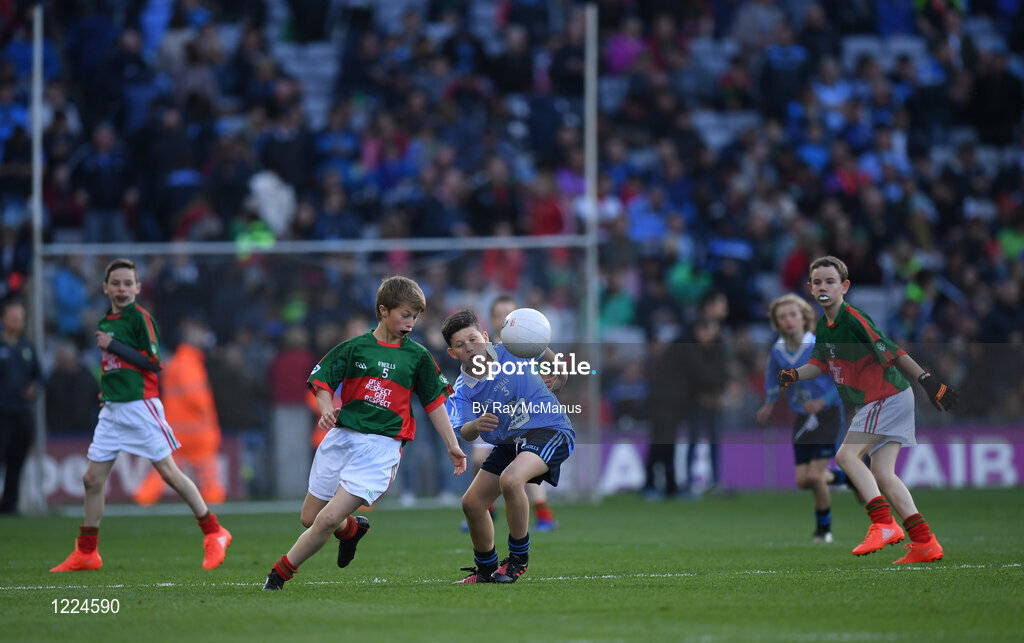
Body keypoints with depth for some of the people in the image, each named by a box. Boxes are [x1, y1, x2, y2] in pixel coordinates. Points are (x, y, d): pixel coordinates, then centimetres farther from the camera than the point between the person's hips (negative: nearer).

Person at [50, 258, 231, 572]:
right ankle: (86, 554, 14)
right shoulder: (105, 323, 16)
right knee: (93, 478, 5)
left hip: (140, 406, -7)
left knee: (169, 472, -7)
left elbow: (153, 362, -14)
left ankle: (214, 534, 2)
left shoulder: (140, 318, -7)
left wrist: (113, 345, -15)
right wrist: (106, 392, 14)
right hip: (112, 410, 7)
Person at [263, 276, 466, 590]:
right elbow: (323, 380, 6)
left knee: (328, 520, -16)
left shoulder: (418, 356, 7)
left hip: (381, 446, -2)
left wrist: (452, 446, 9)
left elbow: (434, 403, 12)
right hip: (341, 436, 2)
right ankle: (352, 528, 40)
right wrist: (327, 409, -14)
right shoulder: (354, 347, 5)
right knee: (309, 519, 9)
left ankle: (280, 573, -2)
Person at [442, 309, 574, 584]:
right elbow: (465, 433, -16)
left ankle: (519, 558, -15)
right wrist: (476, 425, -36)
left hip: (550, 430, -6)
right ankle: (486, 569, 30)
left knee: (510, 479, -32)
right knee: (472, 503, 4)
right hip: (508, 442, 6)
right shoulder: (463, 390, -4)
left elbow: (546, 354, 12)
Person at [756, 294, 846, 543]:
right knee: (802, 480, -1)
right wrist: (769, 404, 8)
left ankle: (824, 528, 7)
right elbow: (773, 381, 19)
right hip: (802, 418, 5)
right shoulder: (777, 351, -1)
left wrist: (822, 402, -22)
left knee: (815, 476, -14)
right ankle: (839, 477, 31)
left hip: (827, 415, -5)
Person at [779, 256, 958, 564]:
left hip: (888, 396, -9)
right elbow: (819, 363, 15)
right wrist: (794, 375, -6)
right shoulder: (824, 325, 10)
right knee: (882, 474, 4)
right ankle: (924, 543, 3)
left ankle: (884, 524, -19)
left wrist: (927, 380, -22)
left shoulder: (853, 319, -17)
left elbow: (892, 351, -20)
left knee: (847, 455, -16)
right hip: (877, 402, 9)